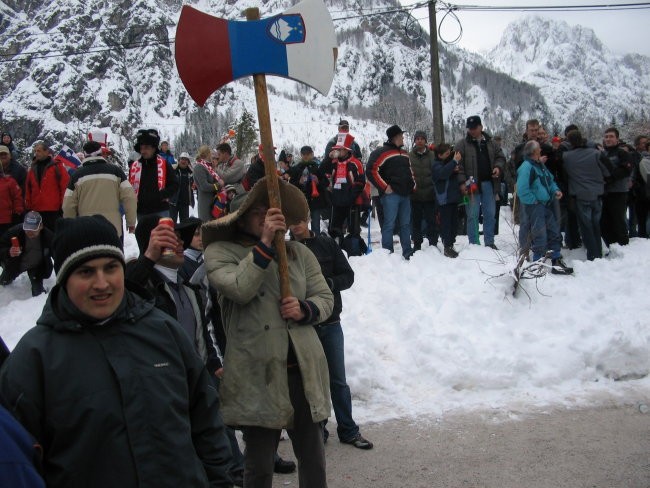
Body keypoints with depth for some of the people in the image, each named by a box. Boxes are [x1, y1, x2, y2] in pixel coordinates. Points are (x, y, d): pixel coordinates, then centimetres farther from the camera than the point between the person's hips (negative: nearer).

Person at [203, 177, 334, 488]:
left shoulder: (298, 252, 12)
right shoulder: (220, 251, -1)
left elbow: (325, 297, 12)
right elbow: (239, 289, -19)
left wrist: (305, 309, -9)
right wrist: (265, 244, -19)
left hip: (304, 369, 4)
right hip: (258, 373, -4)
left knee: (313, 457, 15)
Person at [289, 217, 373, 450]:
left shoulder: (327, 244, 0)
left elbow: (348, 276, 1)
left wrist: (327, 282, -16)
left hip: (330, 323, 1)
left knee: (338, 380, 9)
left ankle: (348, 430, 21)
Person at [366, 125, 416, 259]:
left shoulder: (404, 154, 20)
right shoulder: (381, 152, -6)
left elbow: (410, 171, 32)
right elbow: (371, 170, -13)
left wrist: (413, 185, 16)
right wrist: (384, 187, -13)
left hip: (405, 194, 8)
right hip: (391, 194, -8)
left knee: (406, 224, 11)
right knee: (389, 224, -6)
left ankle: (408, 252, 17)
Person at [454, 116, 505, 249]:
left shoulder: (490, 142, 11)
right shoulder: (462, 144, -2)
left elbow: (500, 156, 20)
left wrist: (498, 167, -2)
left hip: (488, 183, 4)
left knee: (490, 214, 8)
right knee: (473, 215, -1)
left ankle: (490, 242, 18)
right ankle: (474, 244, 6)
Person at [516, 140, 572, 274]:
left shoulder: (541, 165, 13)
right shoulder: (526, 166, -17)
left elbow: (550, 181, 23)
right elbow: (522, 190, -24)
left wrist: (555, 190, 5)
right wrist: (534, 201, -18)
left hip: (546, 205, 9)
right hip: (534, 207, -9)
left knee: (554, 233, 12)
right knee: (540, 238, -5)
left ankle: (557, 262, 20)